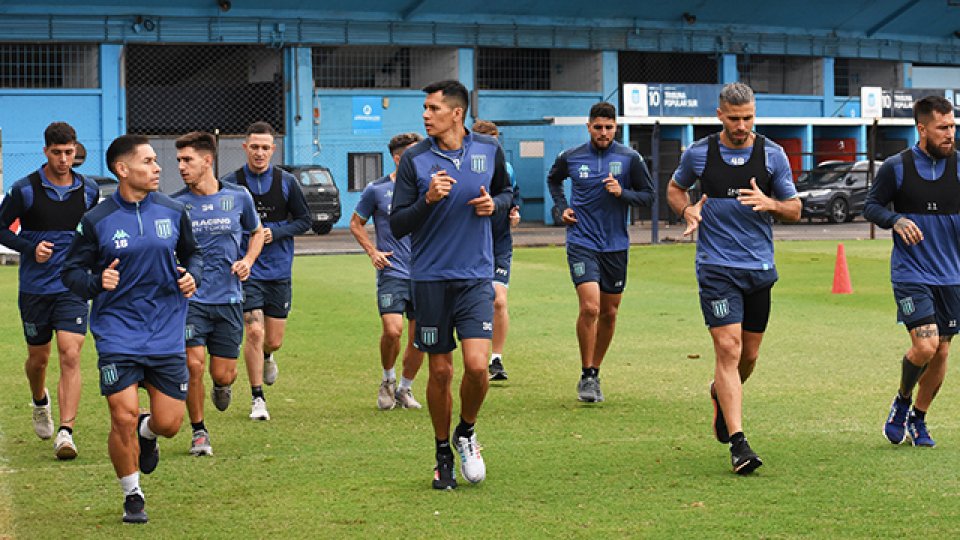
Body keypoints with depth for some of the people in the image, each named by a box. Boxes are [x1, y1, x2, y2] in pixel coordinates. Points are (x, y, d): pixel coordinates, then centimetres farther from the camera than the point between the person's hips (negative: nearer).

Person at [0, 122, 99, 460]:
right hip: (34, 288, 0)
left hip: (73, 288, 0)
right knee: (38, 357, 14)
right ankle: (40, 403, 46)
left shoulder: (89, 191, 2)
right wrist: (31, 248, -15)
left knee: (70, 357, -14)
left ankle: (65, 432, -16)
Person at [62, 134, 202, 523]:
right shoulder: (97, 221, -4)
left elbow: (192, 254, 19)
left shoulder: (173, 212, 4)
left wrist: (192, 275, -3)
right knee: (124, 418, -10)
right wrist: (97, 281, -19)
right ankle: (132, 495, 13)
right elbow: (71, 271, 2)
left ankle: (147, 434, 40)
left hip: (167, 334, 3)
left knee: (169, 424, 1)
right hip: (117, 334, -2)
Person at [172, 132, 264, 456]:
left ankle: (221, 387, 41)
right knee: (193, 364, -13)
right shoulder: (175, 205, -1)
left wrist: (247, 261, 1)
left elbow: (257, 232, 19)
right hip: (190, 298, -1)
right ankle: (199, 432, 8)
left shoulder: (238, 197, 2)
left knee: (223, 373, 1)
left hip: (228, 298, 1)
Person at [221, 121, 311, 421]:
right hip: (246, 271, -2)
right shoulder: (230, 183, -4)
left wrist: (275, 232, -10)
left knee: (274, 340, 6)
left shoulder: (286, 181, 0)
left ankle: (266, 357, 44)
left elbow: (304, 220, 5)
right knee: (254, 332, -12)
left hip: (279, 271, 2)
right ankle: (257, 398, 2)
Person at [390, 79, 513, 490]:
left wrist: (495, 203, -2)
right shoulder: (414, 159, -4)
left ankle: (466, 432, 16)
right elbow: (397, 225, -4)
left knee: (477, 365, -13)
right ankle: (443, 454, 24)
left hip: (476, 277, 1)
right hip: (430, 279, -1)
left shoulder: (489, 150, 2)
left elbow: (506, 192, 21)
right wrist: (427, 200, -21)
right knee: (440, 371, 4)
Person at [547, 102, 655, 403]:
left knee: (609, 313, 9)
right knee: (590, 307, -17)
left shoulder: (630, 158, -1)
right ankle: (587, 377, -4)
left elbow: (648, 195, 4)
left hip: (615, 245, 2)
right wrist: (562, 208, 8)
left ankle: (595, 373, 26)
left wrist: (622, 193, -14)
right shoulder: (570, 158, 2)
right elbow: (553, 180, 23)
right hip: (582, 243, -2)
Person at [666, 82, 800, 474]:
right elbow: (675, 188, 18)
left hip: (760, 267, 3)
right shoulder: (698, 153, 0)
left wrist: (768, 203, -15)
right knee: (728, 348, -14)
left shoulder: (772, 154, 2)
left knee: (749, 354, 11)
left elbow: (794, 209, 7)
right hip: (716, 267, -3)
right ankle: (738, 444, -15)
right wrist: (688, 211, -4)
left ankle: (721, 394, 45)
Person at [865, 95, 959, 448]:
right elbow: (871, 205, 5)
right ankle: (902, 402, 13)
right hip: (910, 274, -3)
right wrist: (895, 220, -16)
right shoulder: (896, 167, -5)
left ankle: (918, 419, 29)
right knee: (925, 345, -17)